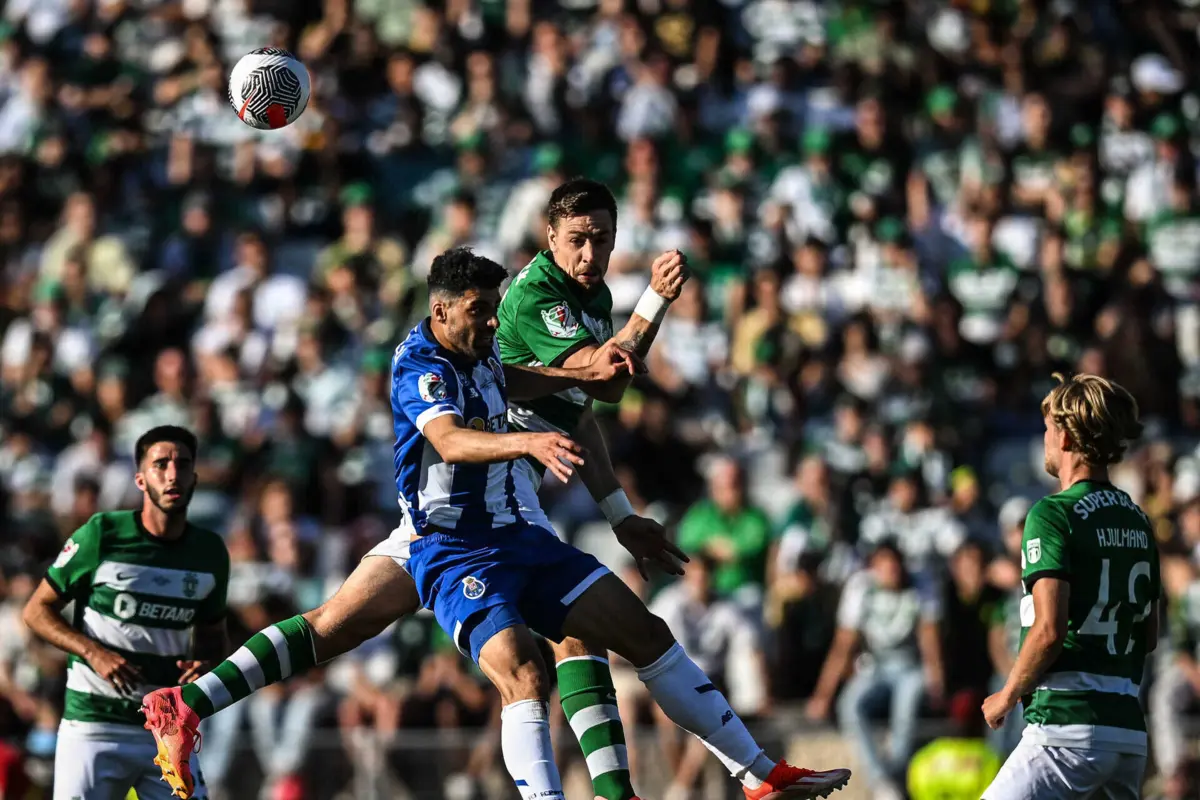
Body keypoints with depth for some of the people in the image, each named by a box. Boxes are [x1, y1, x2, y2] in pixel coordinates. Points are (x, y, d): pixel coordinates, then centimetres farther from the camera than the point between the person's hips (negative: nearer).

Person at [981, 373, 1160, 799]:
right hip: (1129, 728, 8)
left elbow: (1050, 630, -16)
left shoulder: (1053, 514, -8)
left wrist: (1008, 696, -4)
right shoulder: (1138, 520, 15)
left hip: (1067, 721, -8)